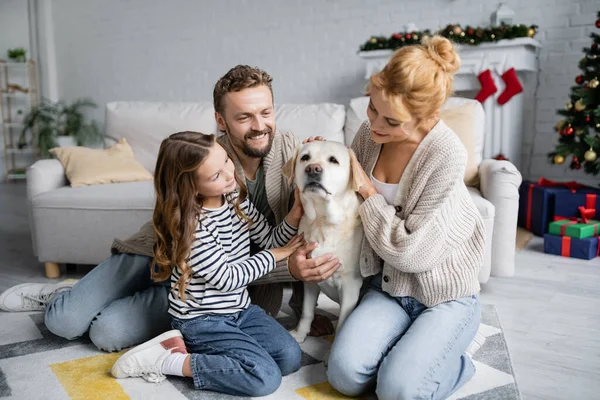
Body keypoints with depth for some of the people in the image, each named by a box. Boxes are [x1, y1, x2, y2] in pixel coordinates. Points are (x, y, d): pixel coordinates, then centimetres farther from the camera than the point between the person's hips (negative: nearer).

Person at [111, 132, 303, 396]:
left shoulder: (236, 197, -2)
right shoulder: (190, 226, -25)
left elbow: (270, 240, 4)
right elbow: (226, 279, -20)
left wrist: (295, 214, -16)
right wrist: (274, 255, -10)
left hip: (240, 308, 8)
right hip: (202, 319, -8)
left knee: (291, 358, -4)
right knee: (266, 378, -18)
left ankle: (199, 347, 2)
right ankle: (163, 360, -9)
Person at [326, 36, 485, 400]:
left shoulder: (446, 155, -25)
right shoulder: (370, 133, -7)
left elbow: (412, 253, -25)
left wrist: (367, 189, -19)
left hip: (444, 296, -4)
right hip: (388, 286, 5)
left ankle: (454, 361, 12)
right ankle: (408, 348, 14)